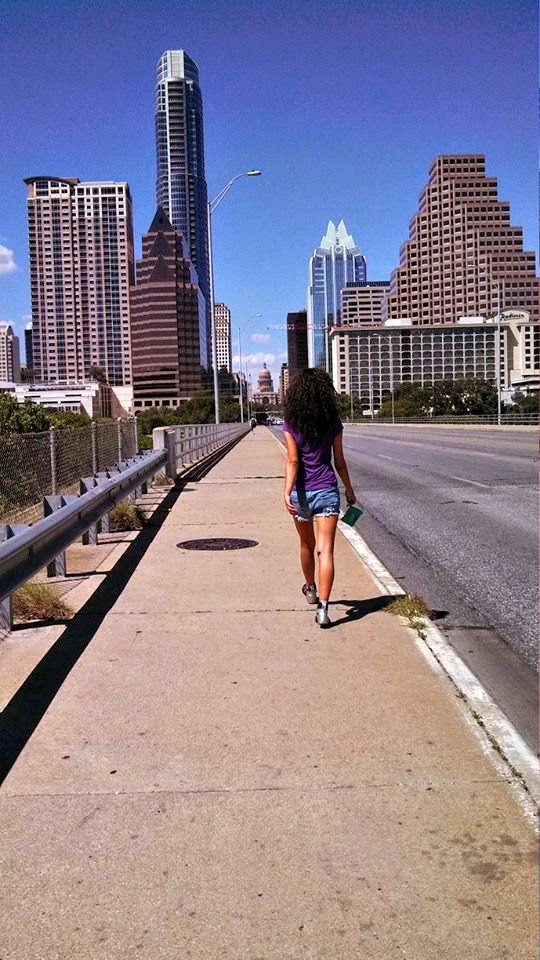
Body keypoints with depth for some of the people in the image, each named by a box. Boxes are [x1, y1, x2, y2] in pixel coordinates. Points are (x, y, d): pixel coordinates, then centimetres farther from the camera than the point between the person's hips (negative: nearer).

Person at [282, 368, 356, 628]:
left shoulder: (291, 424, -6)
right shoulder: (333, 423, -1)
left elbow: (293, 461, -16)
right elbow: (339, 462, 5)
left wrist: (287, 492, -21)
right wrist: (349, 490, 17)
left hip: (301, 492, 0)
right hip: (327, 490, 0)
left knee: (307, 545, 21)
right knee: (326, 550, -4)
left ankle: (310, 590, 44)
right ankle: (322, 607, -13)